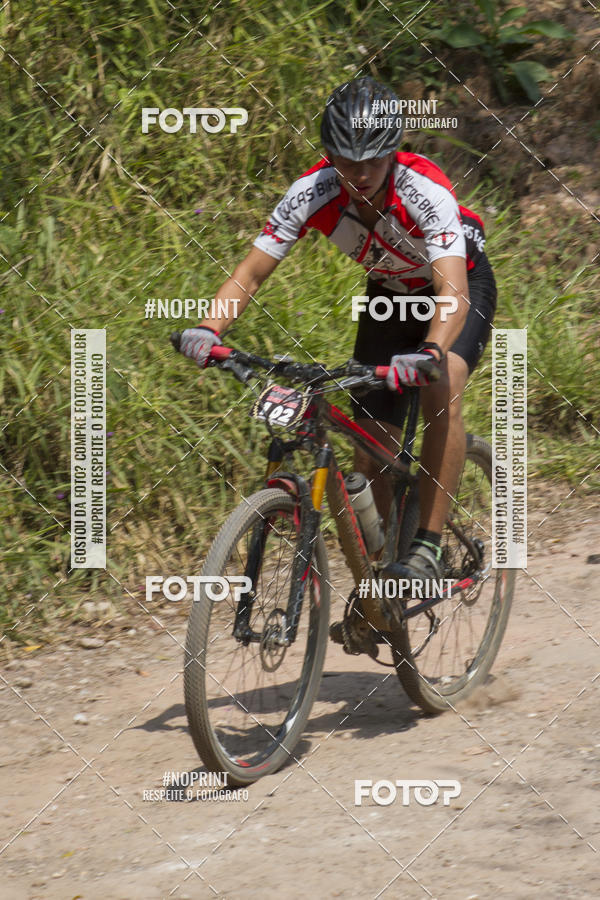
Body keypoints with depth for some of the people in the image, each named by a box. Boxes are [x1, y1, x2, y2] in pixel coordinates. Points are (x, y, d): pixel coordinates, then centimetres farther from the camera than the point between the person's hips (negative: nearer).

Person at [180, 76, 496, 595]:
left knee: (442, 388, -33)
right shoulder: (314, 192, -27)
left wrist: (430, 353, -66)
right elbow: (250, 273, -25)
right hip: (389, 295, 4)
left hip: (462, 286, -4)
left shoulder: (425, 192, -37)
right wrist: (208, 328, -43)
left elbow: (453, 293, -47)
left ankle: (429, 546, -26)